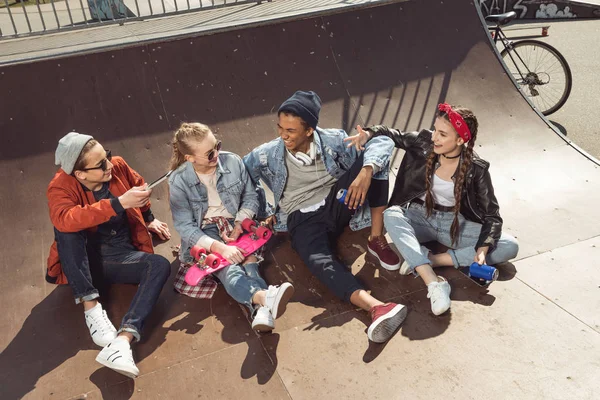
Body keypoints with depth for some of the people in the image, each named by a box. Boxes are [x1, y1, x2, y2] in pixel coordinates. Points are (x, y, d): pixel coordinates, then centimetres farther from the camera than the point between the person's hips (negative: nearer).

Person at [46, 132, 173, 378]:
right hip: (81, 260, -3)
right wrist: (119, 203, -42)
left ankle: (123, 340, -41)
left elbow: (138, 185, 18)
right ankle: (91, 306, -23)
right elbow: (64, 219, -39)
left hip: (119, 257, 3)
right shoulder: (60, 187, -17)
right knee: (65, 230, -33)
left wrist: (149, 219, 22)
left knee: (160, 265, -26)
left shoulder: (118, 167, -5)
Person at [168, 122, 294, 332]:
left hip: (234, 225, 4)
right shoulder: (179, 181, -14)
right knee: (228, 268, -34)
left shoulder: (232, 161, -8)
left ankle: (261, 310, -52)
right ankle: (265, 296, -62)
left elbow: (250, 196, 3)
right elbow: (185, 227, -15)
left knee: (249, 259, -29)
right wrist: (220, 247, -29)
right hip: (204, 235, -3)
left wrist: (239, 224, -15)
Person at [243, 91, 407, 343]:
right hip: (304, 219, -1)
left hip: (338, 204, 2)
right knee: (319, 261, -36)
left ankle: (377, 239, -18)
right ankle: (377, 308, -56)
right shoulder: (268, 155, -6)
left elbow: (381, 142, -14)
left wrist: (366, 173, -34)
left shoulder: (333, 140, -9)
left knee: (372, 159, -22)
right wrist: (264, 212, 7)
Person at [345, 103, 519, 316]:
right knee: (391, 215, -34)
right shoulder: (424, 142, -12)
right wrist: (369, 134, -15)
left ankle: (424, 259, -31)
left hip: (455, 223, 0)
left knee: (510, 246, -21)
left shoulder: (476, 169, -16)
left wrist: (483, 249, -30)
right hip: (421, 217, 0)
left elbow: (492, 216, -12)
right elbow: (395, 135, 7)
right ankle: (434, 284, -47)